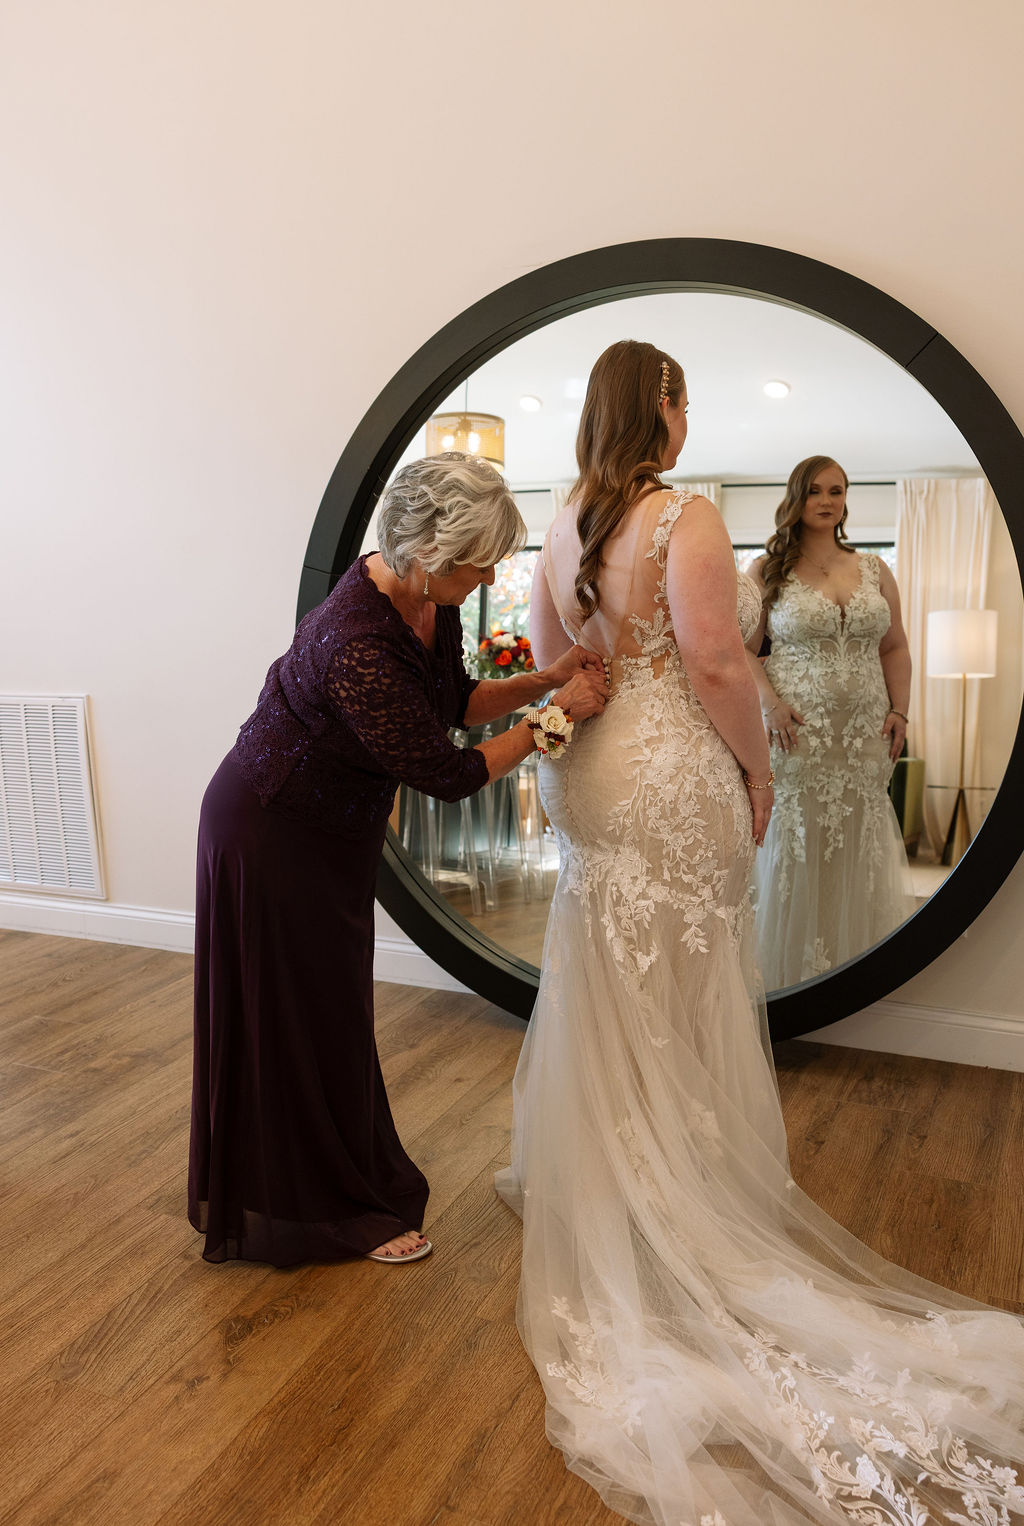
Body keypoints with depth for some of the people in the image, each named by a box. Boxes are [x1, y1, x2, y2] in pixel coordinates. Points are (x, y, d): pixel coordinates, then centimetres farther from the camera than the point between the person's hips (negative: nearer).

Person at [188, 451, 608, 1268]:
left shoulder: (428, 598, -8)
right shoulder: (360, 646, -35)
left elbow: (455, 700, 8)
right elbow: (448, 773, -27)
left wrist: (543, 679, -7)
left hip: (335, 828, 8)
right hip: (273, 832, -8)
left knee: (331, 1010, 21)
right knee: (294, 1021, 9)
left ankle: (348, 1181, 42)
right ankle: (332, 1212, 29)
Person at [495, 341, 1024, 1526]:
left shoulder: (565, 526, 8)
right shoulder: (686, 519, -14)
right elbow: (715, 665, -17)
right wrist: (757, 770, -6)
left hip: (588, 773, 7)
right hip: (673, 781, -7)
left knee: (605, 994, 18)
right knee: (675, 1005, 5)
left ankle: (600, 1189, 34)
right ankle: (678, 1219, 21)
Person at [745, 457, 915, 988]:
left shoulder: (874, 570, 13)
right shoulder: (768, 571, 4)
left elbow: (895, 648, 16)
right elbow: (742, 649, 0)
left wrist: (899, 710, 3)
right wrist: (770, 703, -14)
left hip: (864, 736, 3)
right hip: (797, 732, -3)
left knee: (857, 851, 6)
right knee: (797, 850, -1)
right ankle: (794, 977, 12)